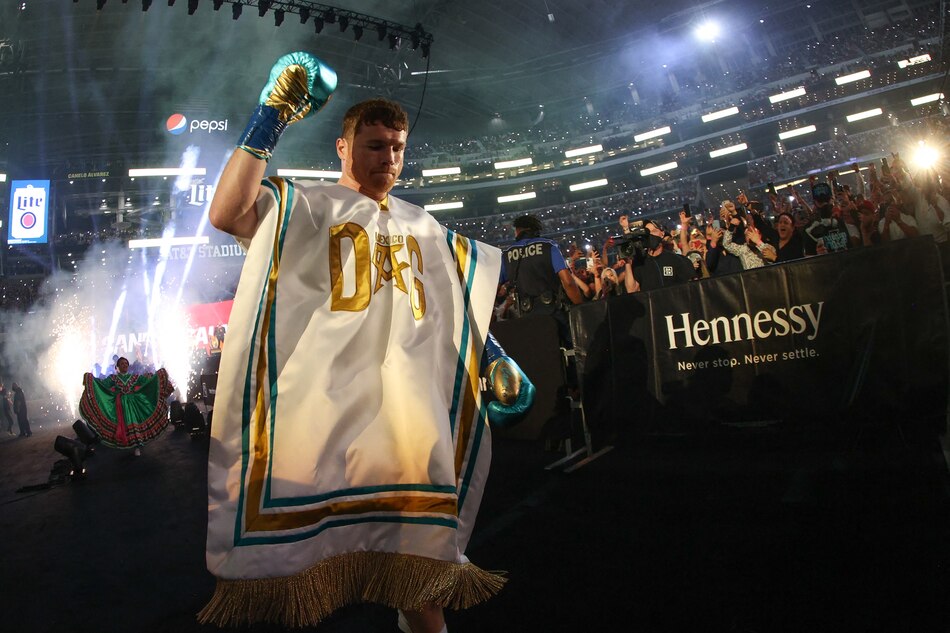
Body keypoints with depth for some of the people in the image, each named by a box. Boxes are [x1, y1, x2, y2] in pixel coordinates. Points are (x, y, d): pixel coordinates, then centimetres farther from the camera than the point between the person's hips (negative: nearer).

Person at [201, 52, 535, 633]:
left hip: (410, 405, 5)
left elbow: (461, 305, 25)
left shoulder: (423, 228, 21)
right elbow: (227, 214, -14)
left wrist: (495, 358, 13)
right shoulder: (305, 205, 4)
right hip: (326, 404, -4)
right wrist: (269, 123, -15)